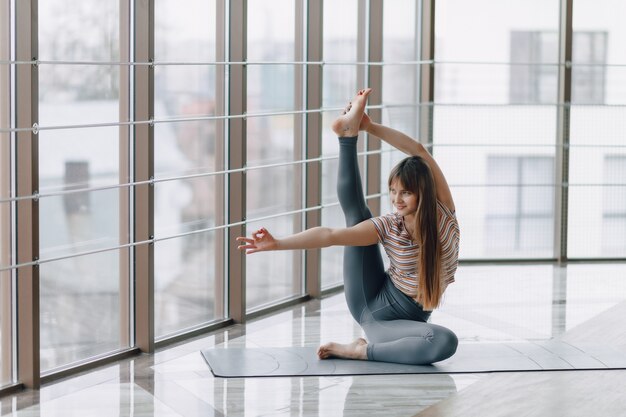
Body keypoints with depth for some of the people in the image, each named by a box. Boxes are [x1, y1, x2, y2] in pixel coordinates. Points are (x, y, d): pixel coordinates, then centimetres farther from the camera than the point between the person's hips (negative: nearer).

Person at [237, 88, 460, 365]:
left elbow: (419, 152, -18)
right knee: (356, 213, -4)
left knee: (446, 342, -37)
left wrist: (371, 127, -20)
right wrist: (276, 244, -33)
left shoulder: (443, 213, -9)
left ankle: (363, 351, -23)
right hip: (369, 302, 1)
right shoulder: (389, 226, -10)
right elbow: (331, 235, -21)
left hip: (405, 319, 0)